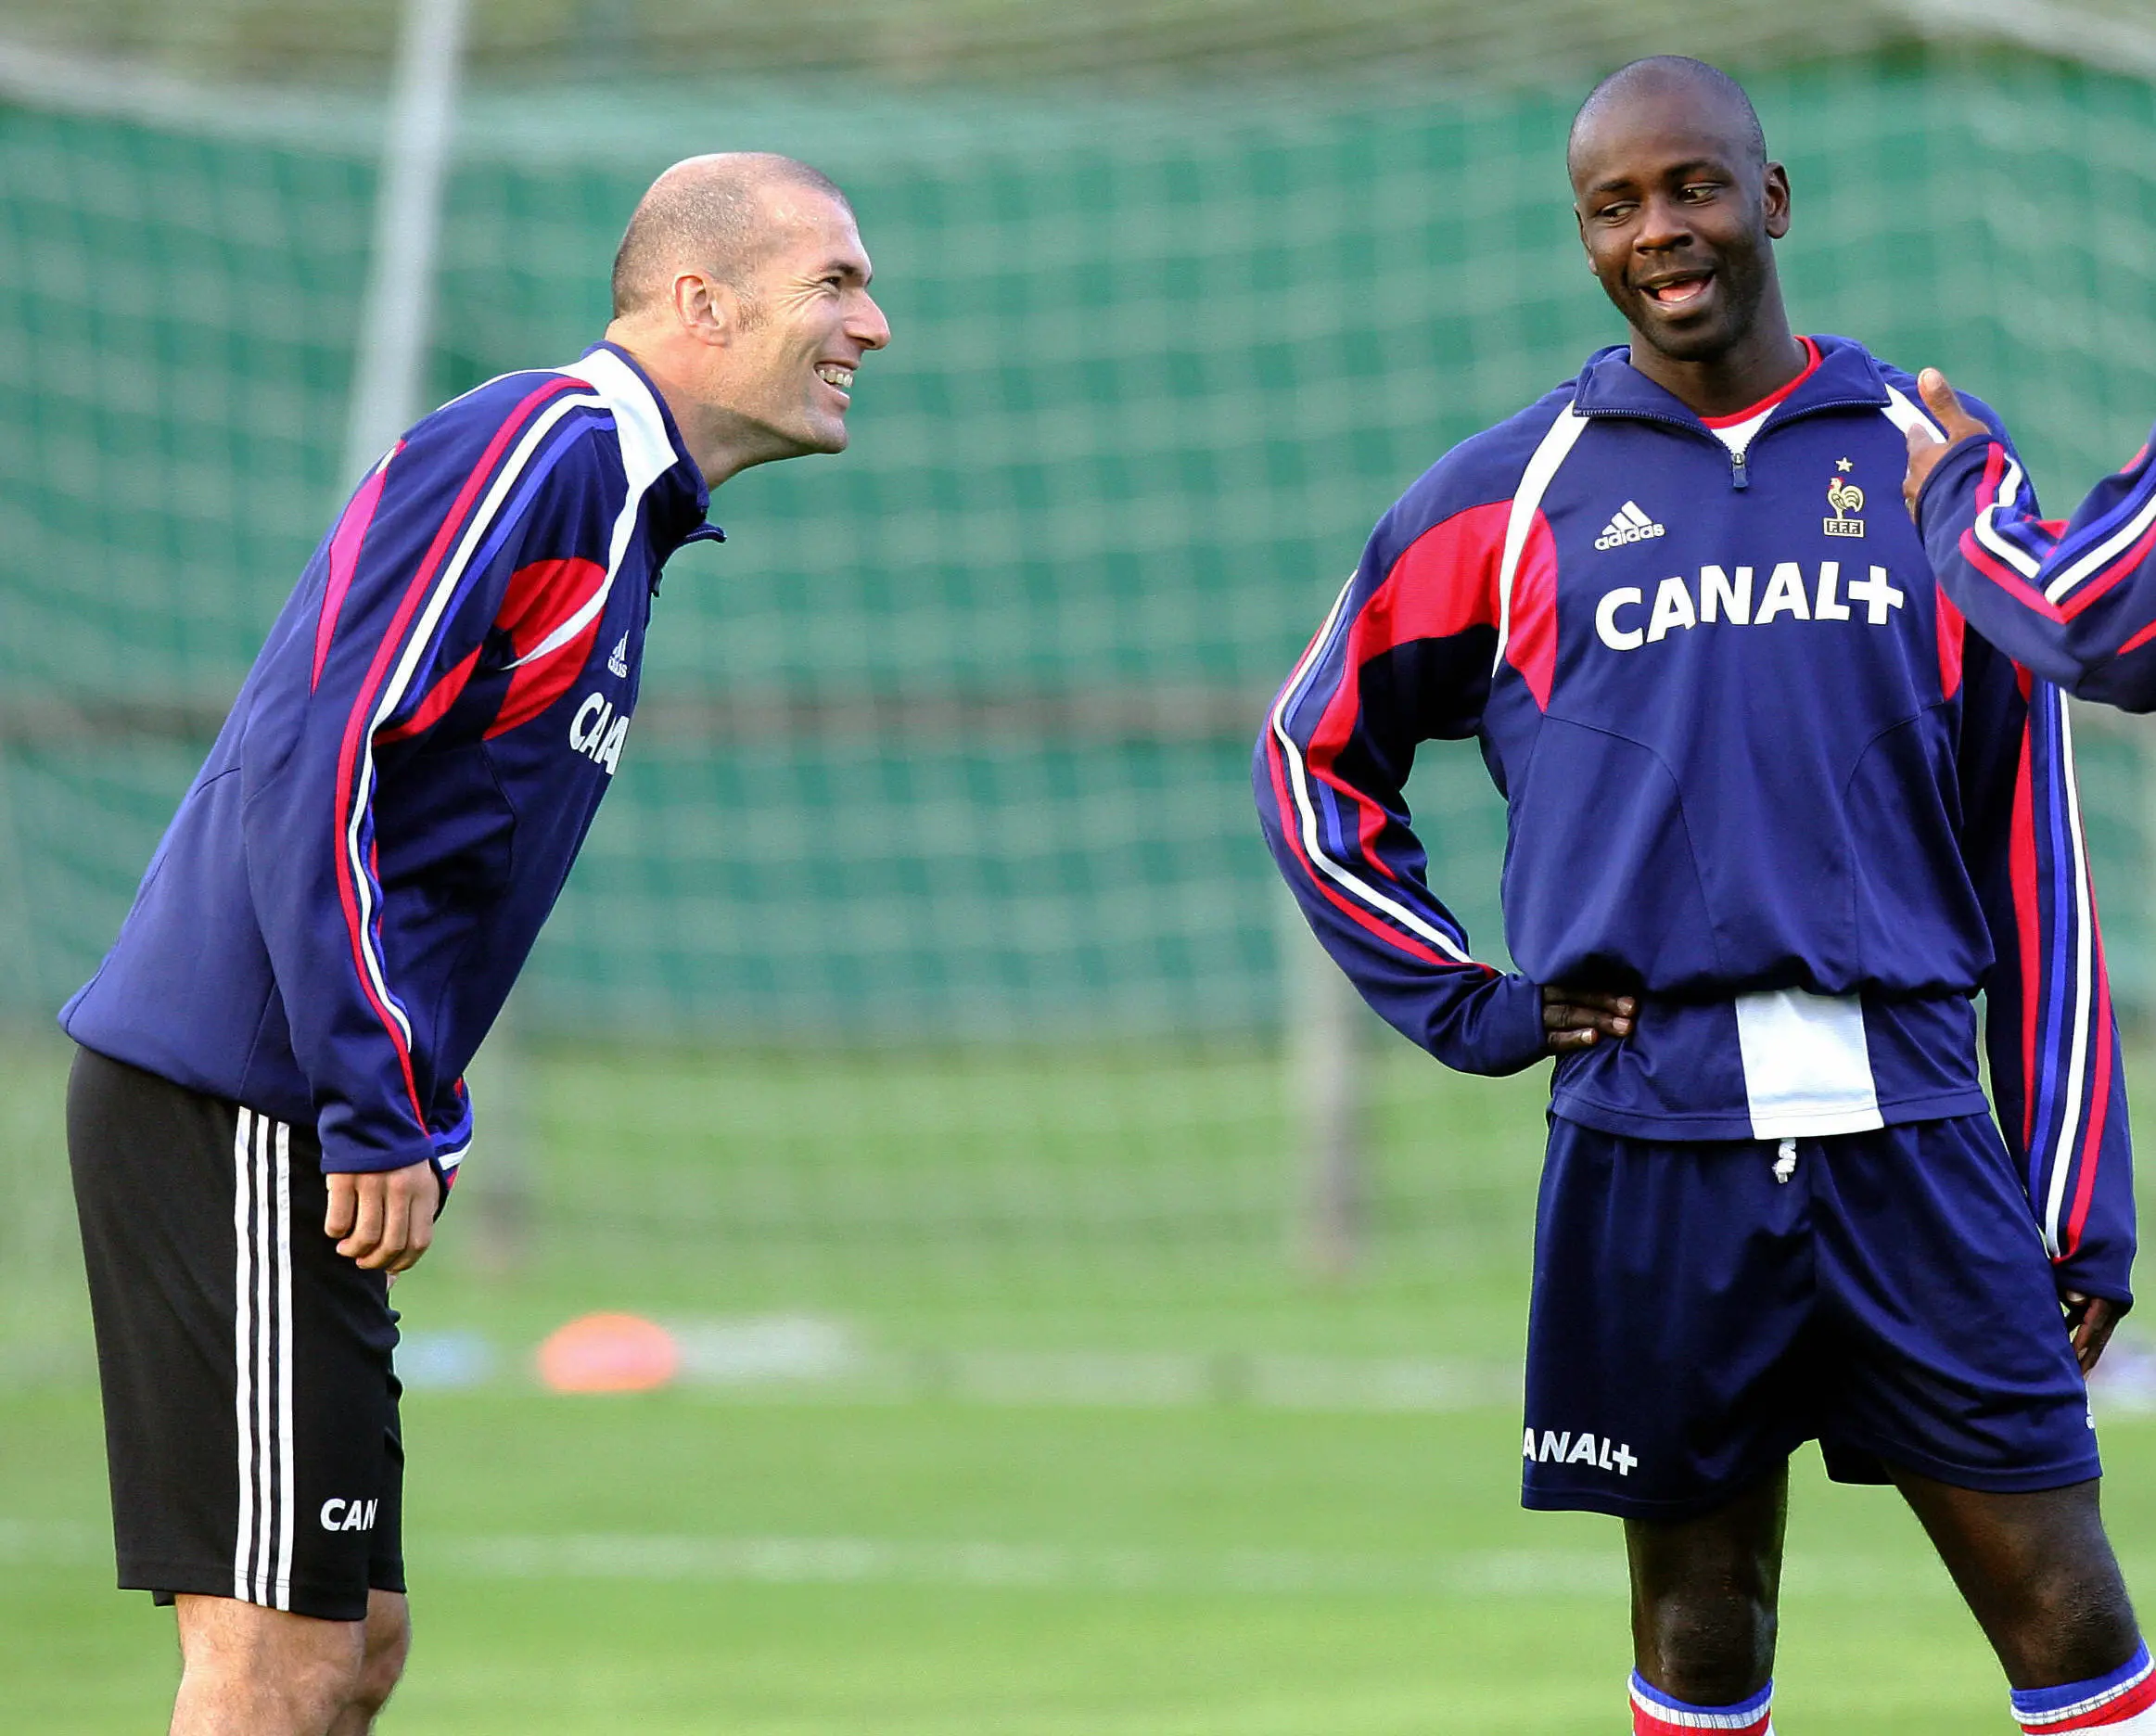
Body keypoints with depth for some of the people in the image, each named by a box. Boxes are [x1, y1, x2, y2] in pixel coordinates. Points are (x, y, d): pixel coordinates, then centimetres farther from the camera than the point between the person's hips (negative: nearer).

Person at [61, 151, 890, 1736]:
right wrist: (378, 1113, -22)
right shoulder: (536, 446, -12)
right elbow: (312, 757, -21)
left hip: (298, 1118, 10)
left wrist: (421, 1120, 15)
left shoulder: (618, 504, 19)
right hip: (242, 1109, -10)